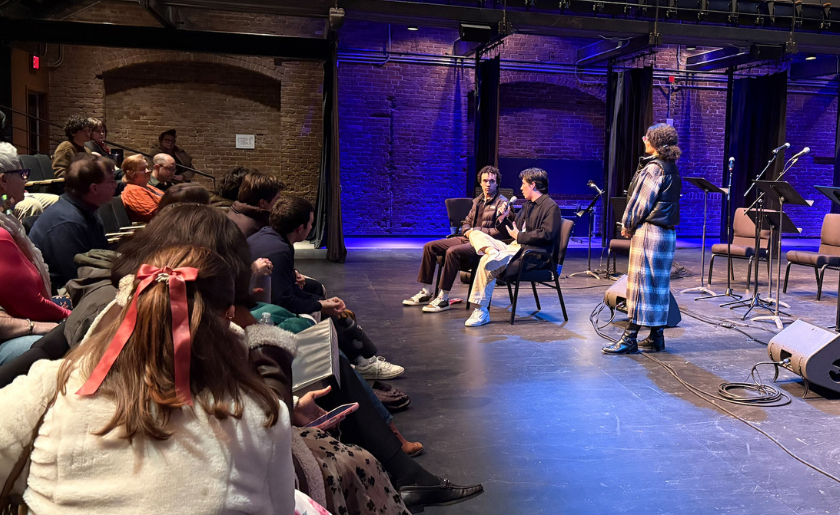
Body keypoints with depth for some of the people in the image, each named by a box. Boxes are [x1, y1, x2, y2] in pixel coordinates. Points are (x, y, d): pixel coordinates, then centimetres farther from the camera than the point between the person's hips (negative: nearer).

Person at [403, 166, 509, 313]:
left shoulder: (502, 203, -4)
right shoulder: (477, 201, 20)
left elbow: (501, 232, -13)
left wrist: (477, 231, -14)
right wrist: (467, 231, 1)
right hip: (467, 239, 8)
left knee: (452, 251, -34)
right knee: (429, 247, -3)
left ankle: (443, 298, -28)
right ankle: (427, 292, -1)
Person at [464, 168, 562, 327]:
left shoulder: (551, 207, -5)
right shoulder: (528, 205, 26)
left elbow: (547, 234, -18)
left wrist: (520, 236, -10)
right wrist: (505, 219, 8)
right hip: (515, 248, 10)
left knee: (487, 263, -29)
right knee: (475, 234, -2)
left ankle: (481, 312, -26)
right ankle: (492, 253, -35)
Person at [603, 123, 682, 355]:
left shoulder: (653, 168, -15)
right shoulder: (672, 168, 13)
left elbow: (641, 202, -14)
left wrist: (628, 225, 1)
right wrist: (632, 225, 12)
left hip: (649, 231, -9)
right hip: (667, 233, 9)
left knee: (641, 282, -6)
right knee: (659, 284, 12)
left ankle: (630, 338, -2)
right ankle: (657, 336, 18)